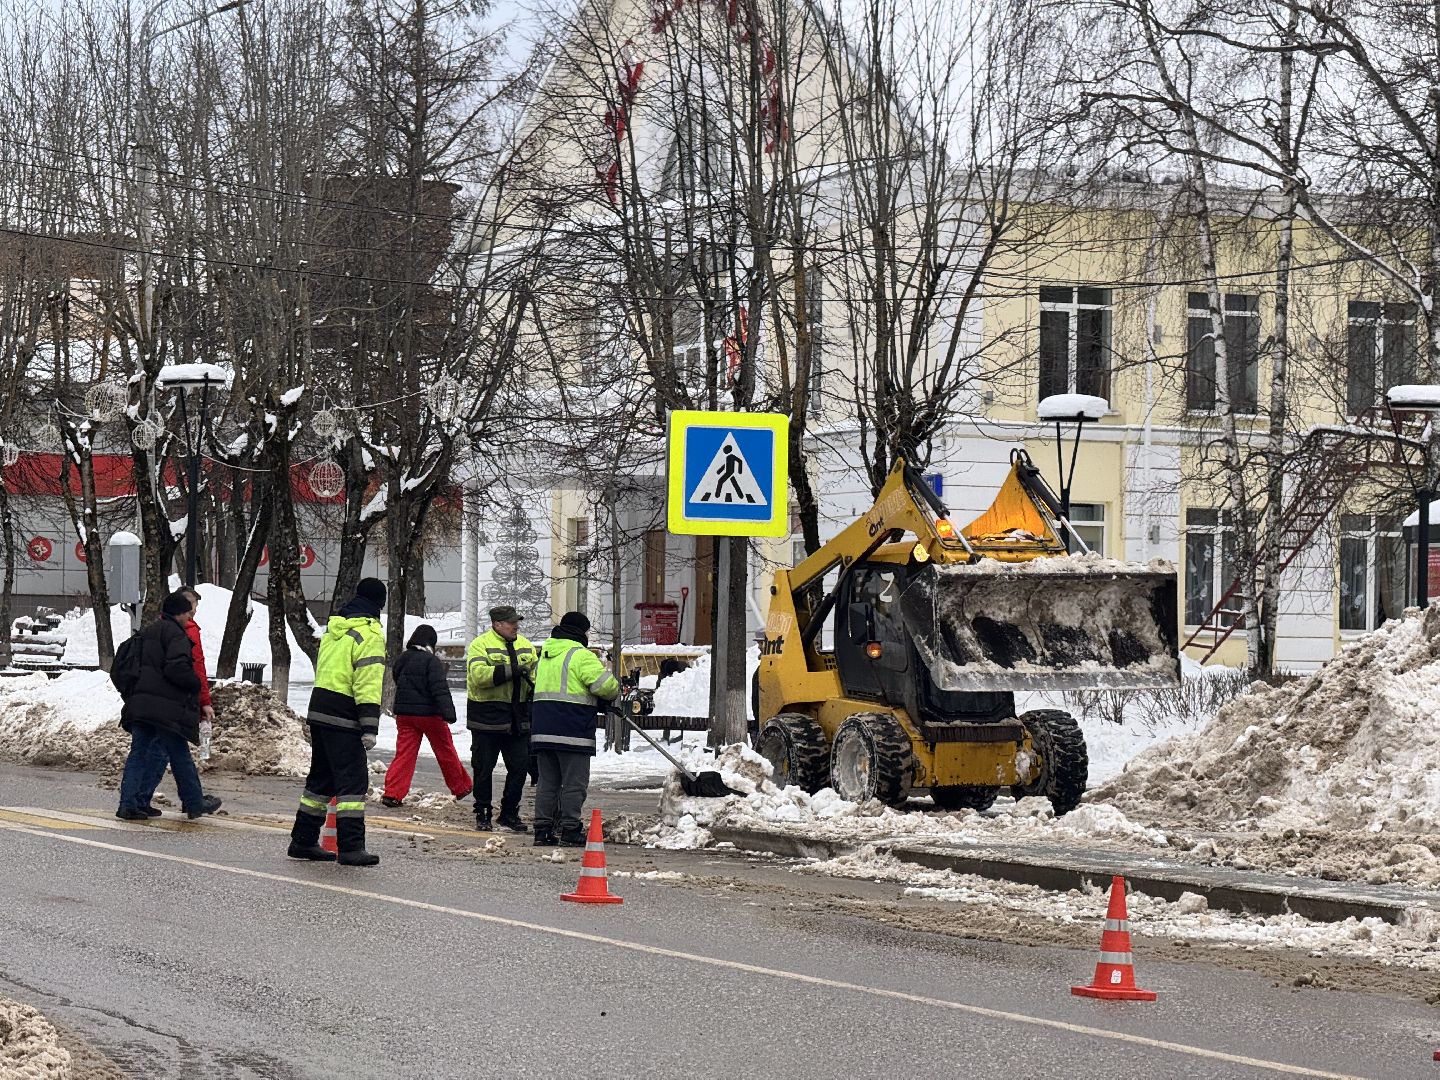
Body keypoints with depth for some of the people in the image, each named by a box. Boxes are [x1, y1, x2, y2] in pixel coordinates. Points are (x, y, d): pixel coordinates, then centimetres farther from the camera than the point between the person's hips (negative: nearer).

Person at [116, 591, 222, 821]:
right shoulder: (175, 634, -9)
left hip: (139, 703, 7)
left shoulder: (147, 633, 19)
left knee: (138, 753, 6)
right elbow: (177, 668, -21)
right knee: (179, 755, 3)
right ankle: (194, 803, 12)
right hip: (166, 706, -7)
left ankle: (128, 804, -1)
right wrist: (196, 684, -6)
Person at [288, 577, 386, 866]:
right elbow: (369, 684, -18)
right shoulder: (369, 634, -11)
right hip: (343, 719, -8)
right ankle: (351, 847, -13)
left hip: (319, 710, 8)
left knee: (321, 777, 17)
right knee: (353, 779, -7)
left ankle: (303, 840, 22)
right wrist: (369, 728, -20)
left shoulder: (334, 628, 16)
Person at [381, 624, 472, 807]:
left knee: (404, 752, 2)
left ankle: (393, 793, -11)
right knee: (445, 751, 10)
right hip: (429, 713, -5)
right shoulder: (432, 661, -13)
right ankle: (460, 788, 23)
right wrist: (448, 712, -26)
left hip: (404, 714, 5)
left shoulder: (402, 660, 8)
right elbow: (440, 689, -21)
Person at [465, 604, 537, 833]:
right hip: (487, 717, -5)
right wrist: (510, 671, -26)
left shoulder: (525, 646, 13)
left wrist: (535, 685, -6)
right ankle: (482, 815, 12)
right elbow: (479, 674, -22)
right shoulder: (481, 645, -7)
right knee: (483, 768, 2)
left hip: (517, 718, 6)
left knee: (520, 767, 6)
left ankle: (509, 813, 18)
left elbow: (536, 671, 17)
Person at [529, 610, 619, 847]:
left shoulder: (545, 654, 18)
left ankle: (542, 830, 10)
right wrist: (615, 690, 8)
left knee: (547, 782, 11)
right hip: (572, 730, -7)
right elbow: (604, 685, -16)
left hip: (542, 729, 8)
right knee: (574, 783, -2)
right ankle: (570, 831, -3)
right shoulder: (581, 656, -9)